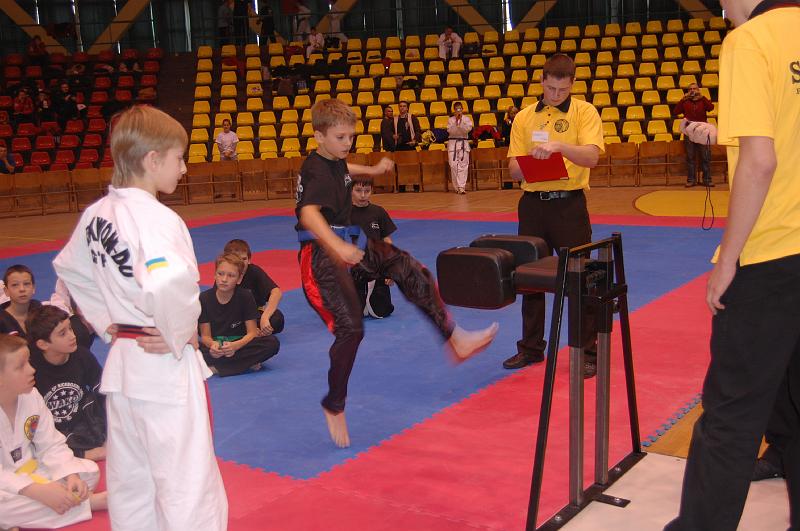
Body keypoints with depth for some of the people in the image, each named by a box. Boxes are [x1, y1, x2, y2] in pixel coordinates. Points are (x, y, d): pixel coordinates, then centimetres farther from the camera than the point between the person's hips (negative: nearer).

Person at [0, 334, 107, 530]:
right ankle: (90, 502, -24)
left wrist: (71, 476, -19)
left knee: (89, 470, -5)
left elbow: (51, 446, -1)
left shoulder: (31, 395, -3)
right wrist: (39, 491, -36)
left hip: (31, 473, 7)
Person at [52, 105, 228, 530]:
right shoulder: (157, 218, -22)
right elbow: (169, 285, -39)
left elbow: (68, 267, 21)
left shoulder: (95, 214, 4)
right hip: (165, 370, -9)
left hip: (122, 364, 9)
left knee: (129, 480, 20)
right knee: (189, 484, 2)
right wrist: (178, 336, -21)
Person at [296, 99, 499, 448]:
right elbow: (308, 213, -42)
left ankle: (455, 340, 0)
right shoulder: (316, 171, -21)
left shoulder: (335, 161, 8)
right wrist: (337, 246, -57)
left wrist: (373, 170, 43)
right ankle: (334, 407, 9)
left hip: (345, 245, 9)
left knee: (412, 272, -3)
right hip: (321, 256, -9)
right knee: (350, 330, -11)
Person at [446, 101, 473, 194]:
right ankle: (456, 187, 6)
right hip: (453, 143, 0)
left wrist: (460, 122, -14)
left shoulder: (467, 119, 6)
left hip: (464, 143, 0)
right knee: (453, 165, -4)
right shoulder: (450, 120, 7)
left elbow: (468, 129, -10)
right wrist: (456, 122, -14)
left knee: (463, 165, -8)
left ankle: (461, 187, -10)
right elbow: (450, 131, -8)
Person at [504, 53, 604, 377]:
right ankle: (531, 348, 24)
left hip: (569, 204, -3)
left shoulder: (584, 112, 0)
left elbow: (591, 156, -15)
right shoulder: (524, 118, 10)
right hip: (532, 203, 4)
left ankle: (587, 353, 11)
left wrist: (559, 146, -30)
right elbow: (513, 168, 7)